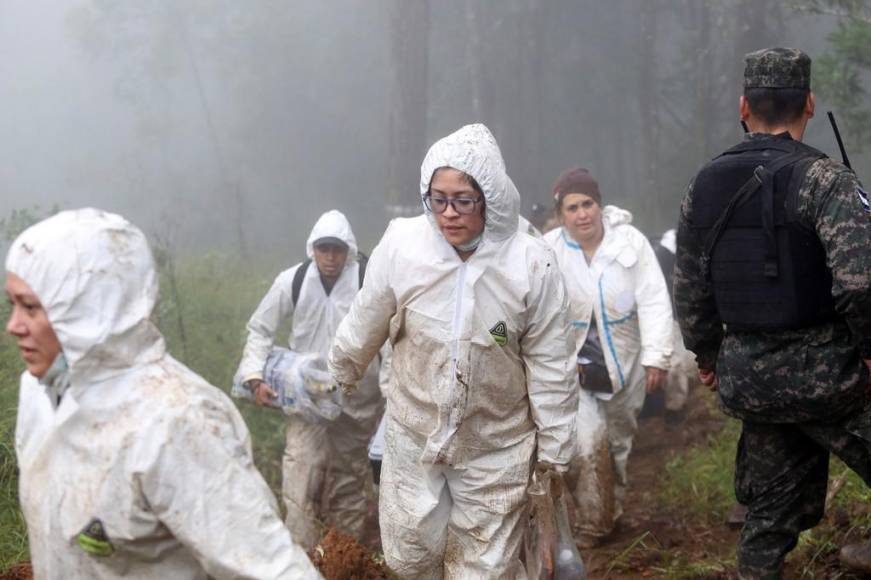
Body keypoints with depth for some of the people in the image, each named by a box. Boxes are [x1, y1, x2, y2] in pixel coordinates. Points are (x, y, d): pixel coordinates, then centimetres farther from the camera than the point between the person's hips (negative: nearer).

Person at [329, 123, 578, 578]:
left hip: (494, 448, -1)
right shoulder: (401, 245, -18)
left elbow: (550, 366, -9)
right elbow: (365, 324, 2)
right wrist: (342, 373, 18)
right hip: (415, 435, 1)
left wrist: (554, 449, -3)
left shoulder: (531, 264, -19)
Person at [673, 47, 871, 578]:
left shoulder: (705, 187, 6)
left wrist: (708, 356, 25)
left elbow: (689, 289, 13)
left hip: (746, 375, 6)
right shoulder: (823, 179, -14)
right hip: (822, 371, -6)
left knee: (771, 500, 17)